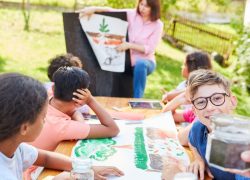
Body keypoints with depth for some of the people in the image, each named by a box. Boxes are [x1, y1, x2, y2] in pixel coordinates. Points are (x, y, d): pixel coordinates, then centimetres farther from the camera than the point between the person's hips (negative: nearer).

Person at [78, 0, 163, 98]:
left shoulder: (158, 25, -8)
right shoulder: (131, 14, -2)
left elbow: (149, 49, -13)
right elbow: (111, 11, -12)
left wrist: (129, 45, -24)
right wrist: (94, 9, -29)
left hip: (145, 62, -3)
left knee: (140, 64, -39)